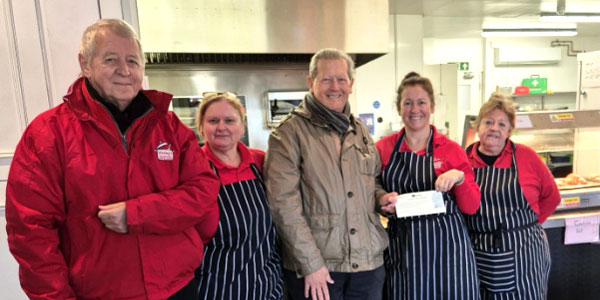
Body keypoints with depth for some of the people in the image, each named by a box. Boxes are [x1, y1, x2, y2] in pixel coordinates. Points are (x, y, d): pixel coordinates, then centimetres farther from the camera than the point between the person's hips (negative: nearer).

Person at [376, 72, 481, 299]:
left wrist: (459, 178, -18)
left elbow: (471, 207, -1)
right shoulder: (383, 148, 0)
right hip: (401, 246, 1)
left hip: (445, 244, 0)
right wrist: (383, 200, -13)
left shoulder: (451, 150, -2)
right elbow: (374, 194, 8)